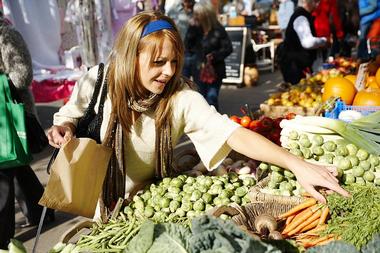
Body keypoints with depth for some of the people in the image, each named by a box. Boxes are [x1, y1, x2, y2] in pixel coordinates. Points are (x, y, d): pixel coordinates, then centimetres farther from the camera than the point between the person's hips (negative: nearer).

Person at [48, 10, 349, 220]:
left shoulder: (181, 97, -25)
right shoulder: (97, 81, -20)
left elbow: (234, 134, -35)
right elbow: (69, 117, 0)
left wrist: (297, 164, -45)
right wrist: (64, 130, -23)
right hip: (103, 206, 1)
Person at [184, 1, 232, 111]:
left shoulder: (218, 30, -10)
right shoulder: (197, 29, 2)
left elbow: (228, 48, -8)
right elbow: (187, 46, -3)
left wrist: (214, 55, -21)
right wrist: (191, 28, -10)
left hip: (215, 71, -5)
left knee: (212, 97, -14)